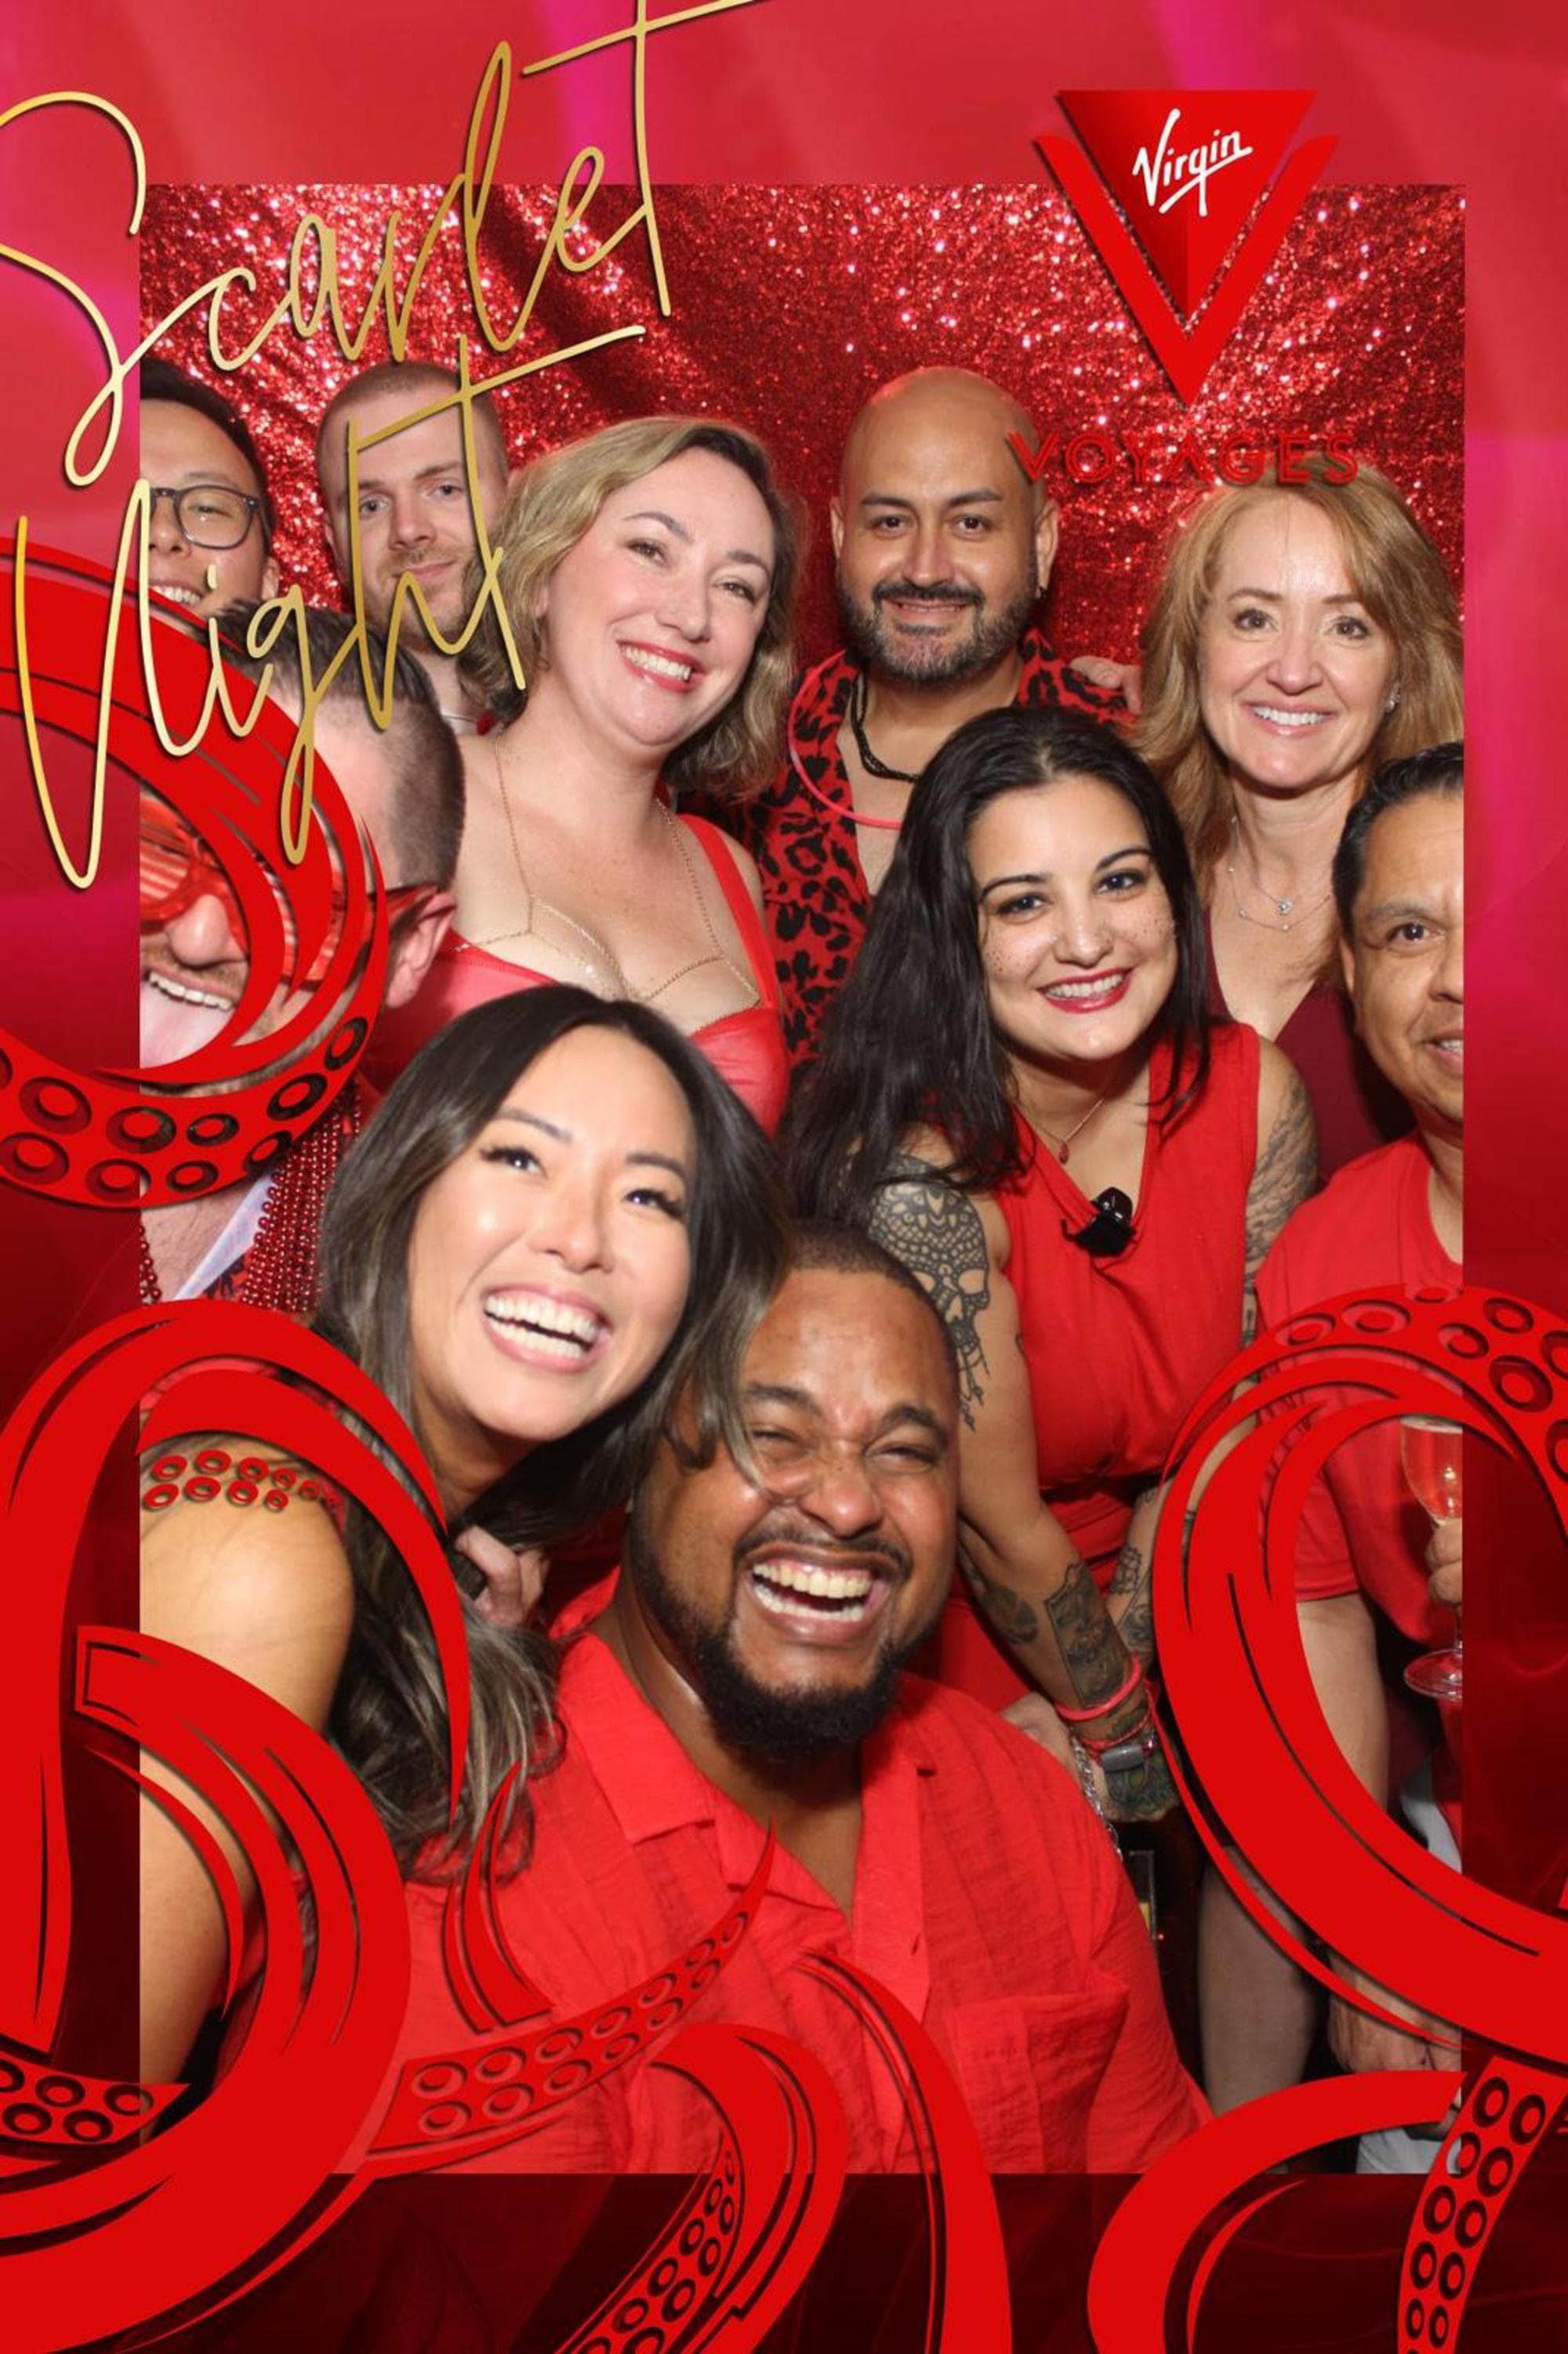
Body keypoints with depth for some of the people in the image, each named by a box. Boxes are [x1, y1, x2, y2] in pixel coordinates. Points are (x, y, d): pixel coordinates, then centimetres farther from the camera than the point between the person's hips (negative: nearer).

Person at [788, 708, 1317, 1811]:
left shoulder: (1253, 1094, -10)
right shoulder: (917, 1175, -27)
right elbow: (1001, 1528, -17)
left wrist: (1123, 1671, -7)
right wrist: (1125, 1731, -4)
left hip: (1157, 1620, 4)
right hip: (952, 1652, -4)